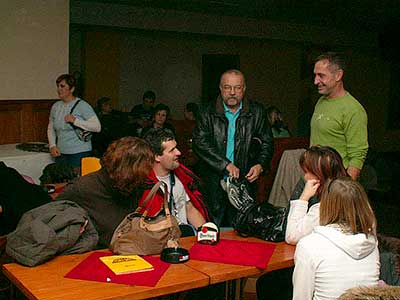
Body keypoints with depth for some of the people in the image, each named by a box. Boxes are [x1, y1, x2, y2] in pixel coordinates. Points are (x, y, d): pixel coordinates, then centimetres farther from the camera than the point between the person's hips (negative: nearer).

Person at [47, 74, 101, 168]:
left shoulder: (82, 105, -7)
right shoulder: (55, 106, 10)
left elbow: (97, 127, -15)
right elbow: (50, 129, 18)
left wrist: (75, 120, -20)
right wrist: (52, 146, 2)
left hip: (80, 153, -5)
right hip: (60, 153, 5)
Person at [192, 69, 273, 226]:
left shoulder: (257, 112, 7)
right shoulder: (207, 113, 1)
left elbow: (267, 142, 11)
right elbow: (200, 143, -10)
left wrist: (260, 165, -8)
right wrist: (226, 164, -17)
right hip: (213, 182, -1)